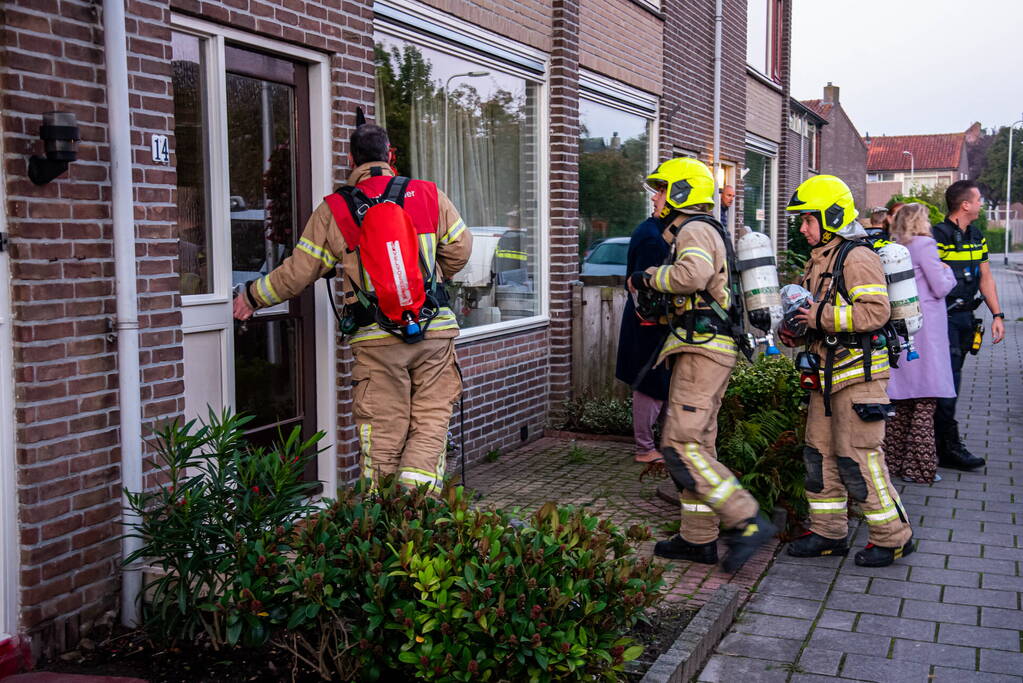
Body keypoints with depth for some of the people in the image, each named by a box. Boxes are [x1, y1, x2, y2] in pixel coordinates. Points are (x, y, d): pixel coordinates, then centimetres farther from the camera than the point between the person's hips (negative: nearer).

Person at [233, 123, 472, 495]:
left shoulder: (334, 210, 1)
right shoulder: (430, 195, 5)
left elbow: (299, 271, 3)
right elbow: (460, 249, 10)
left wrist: (252, 297, 19)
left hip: (378, 341, -1)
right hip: (435, 331, 1)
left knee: (382, 429, 6)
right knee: (431, 420, 7)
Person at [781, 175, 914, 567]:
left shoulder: (857, 258, -14)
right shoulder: (819, 259, 16)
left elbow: (876, 311, -24)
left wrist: (821, 315, -22)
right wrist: (797, 332, 7)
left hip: (857, 371, -10)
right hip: (827, 372, 10)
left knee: (857, 457, -6)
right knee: (820, 453, 11)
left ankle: (893, 537, 7)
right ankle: (828, 533, 21)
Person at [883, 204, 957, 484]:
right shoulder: (924, 245, -9)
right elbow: (940, 288, -11)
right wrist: (948, 272, 9)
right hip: (924, 330, -7)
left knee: (902, 398, 13)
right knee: (926, 398, -4)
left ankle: (894, 460, 18)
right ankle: (919, 467, -3)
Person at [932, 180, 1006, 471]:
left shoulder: (977, 237, 14)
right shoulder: (938, 236, -13)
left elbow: (986, 278, 18)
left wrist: (997, 315, 10)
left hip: (966, 318, 8)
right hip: (945, 319, -8)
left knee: (953, 378, 11)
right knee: (948, 380, -9)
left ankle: (937, 439, 19)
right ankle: (949, 449, -6)